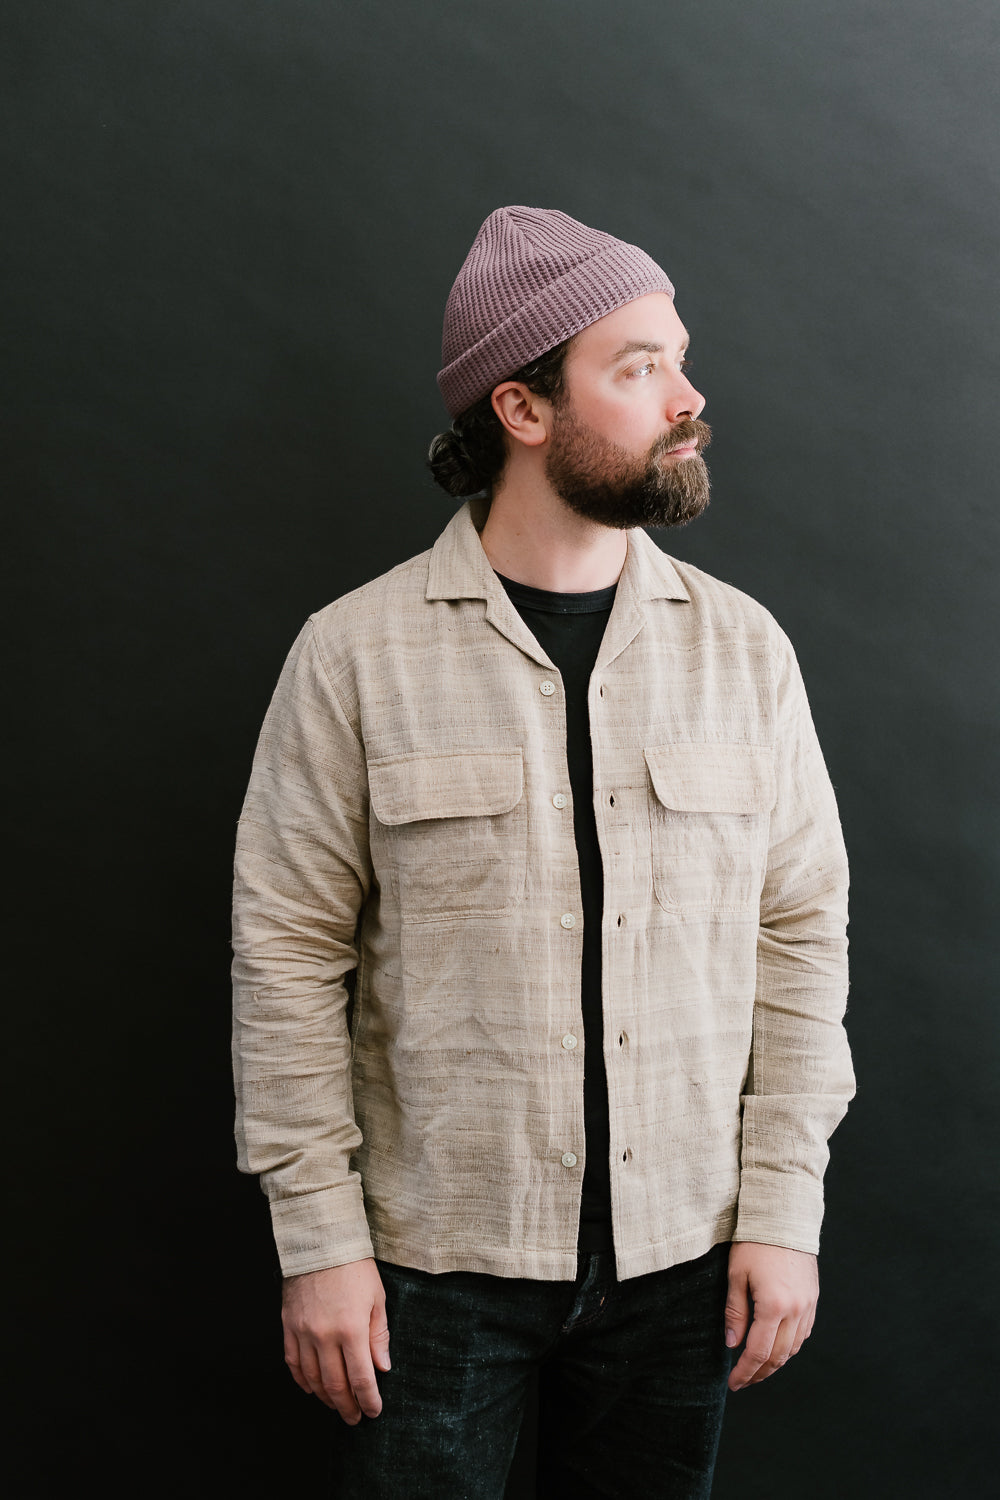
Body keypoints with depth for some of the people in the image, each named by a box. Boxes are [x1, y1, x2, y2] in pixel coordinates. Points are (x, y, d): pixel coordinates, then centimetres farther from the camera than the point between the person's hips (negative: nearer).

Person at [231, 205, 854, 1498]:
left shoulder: (743, 648, 0)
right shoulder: (356, 654, -7)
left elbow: (801, 930, 3)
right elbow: (288, 951, -6)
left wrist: (784, 1210, 0)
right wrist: (317, 1240, -7)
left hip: (682, 1253, 3)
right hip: (433, 1253, -2)